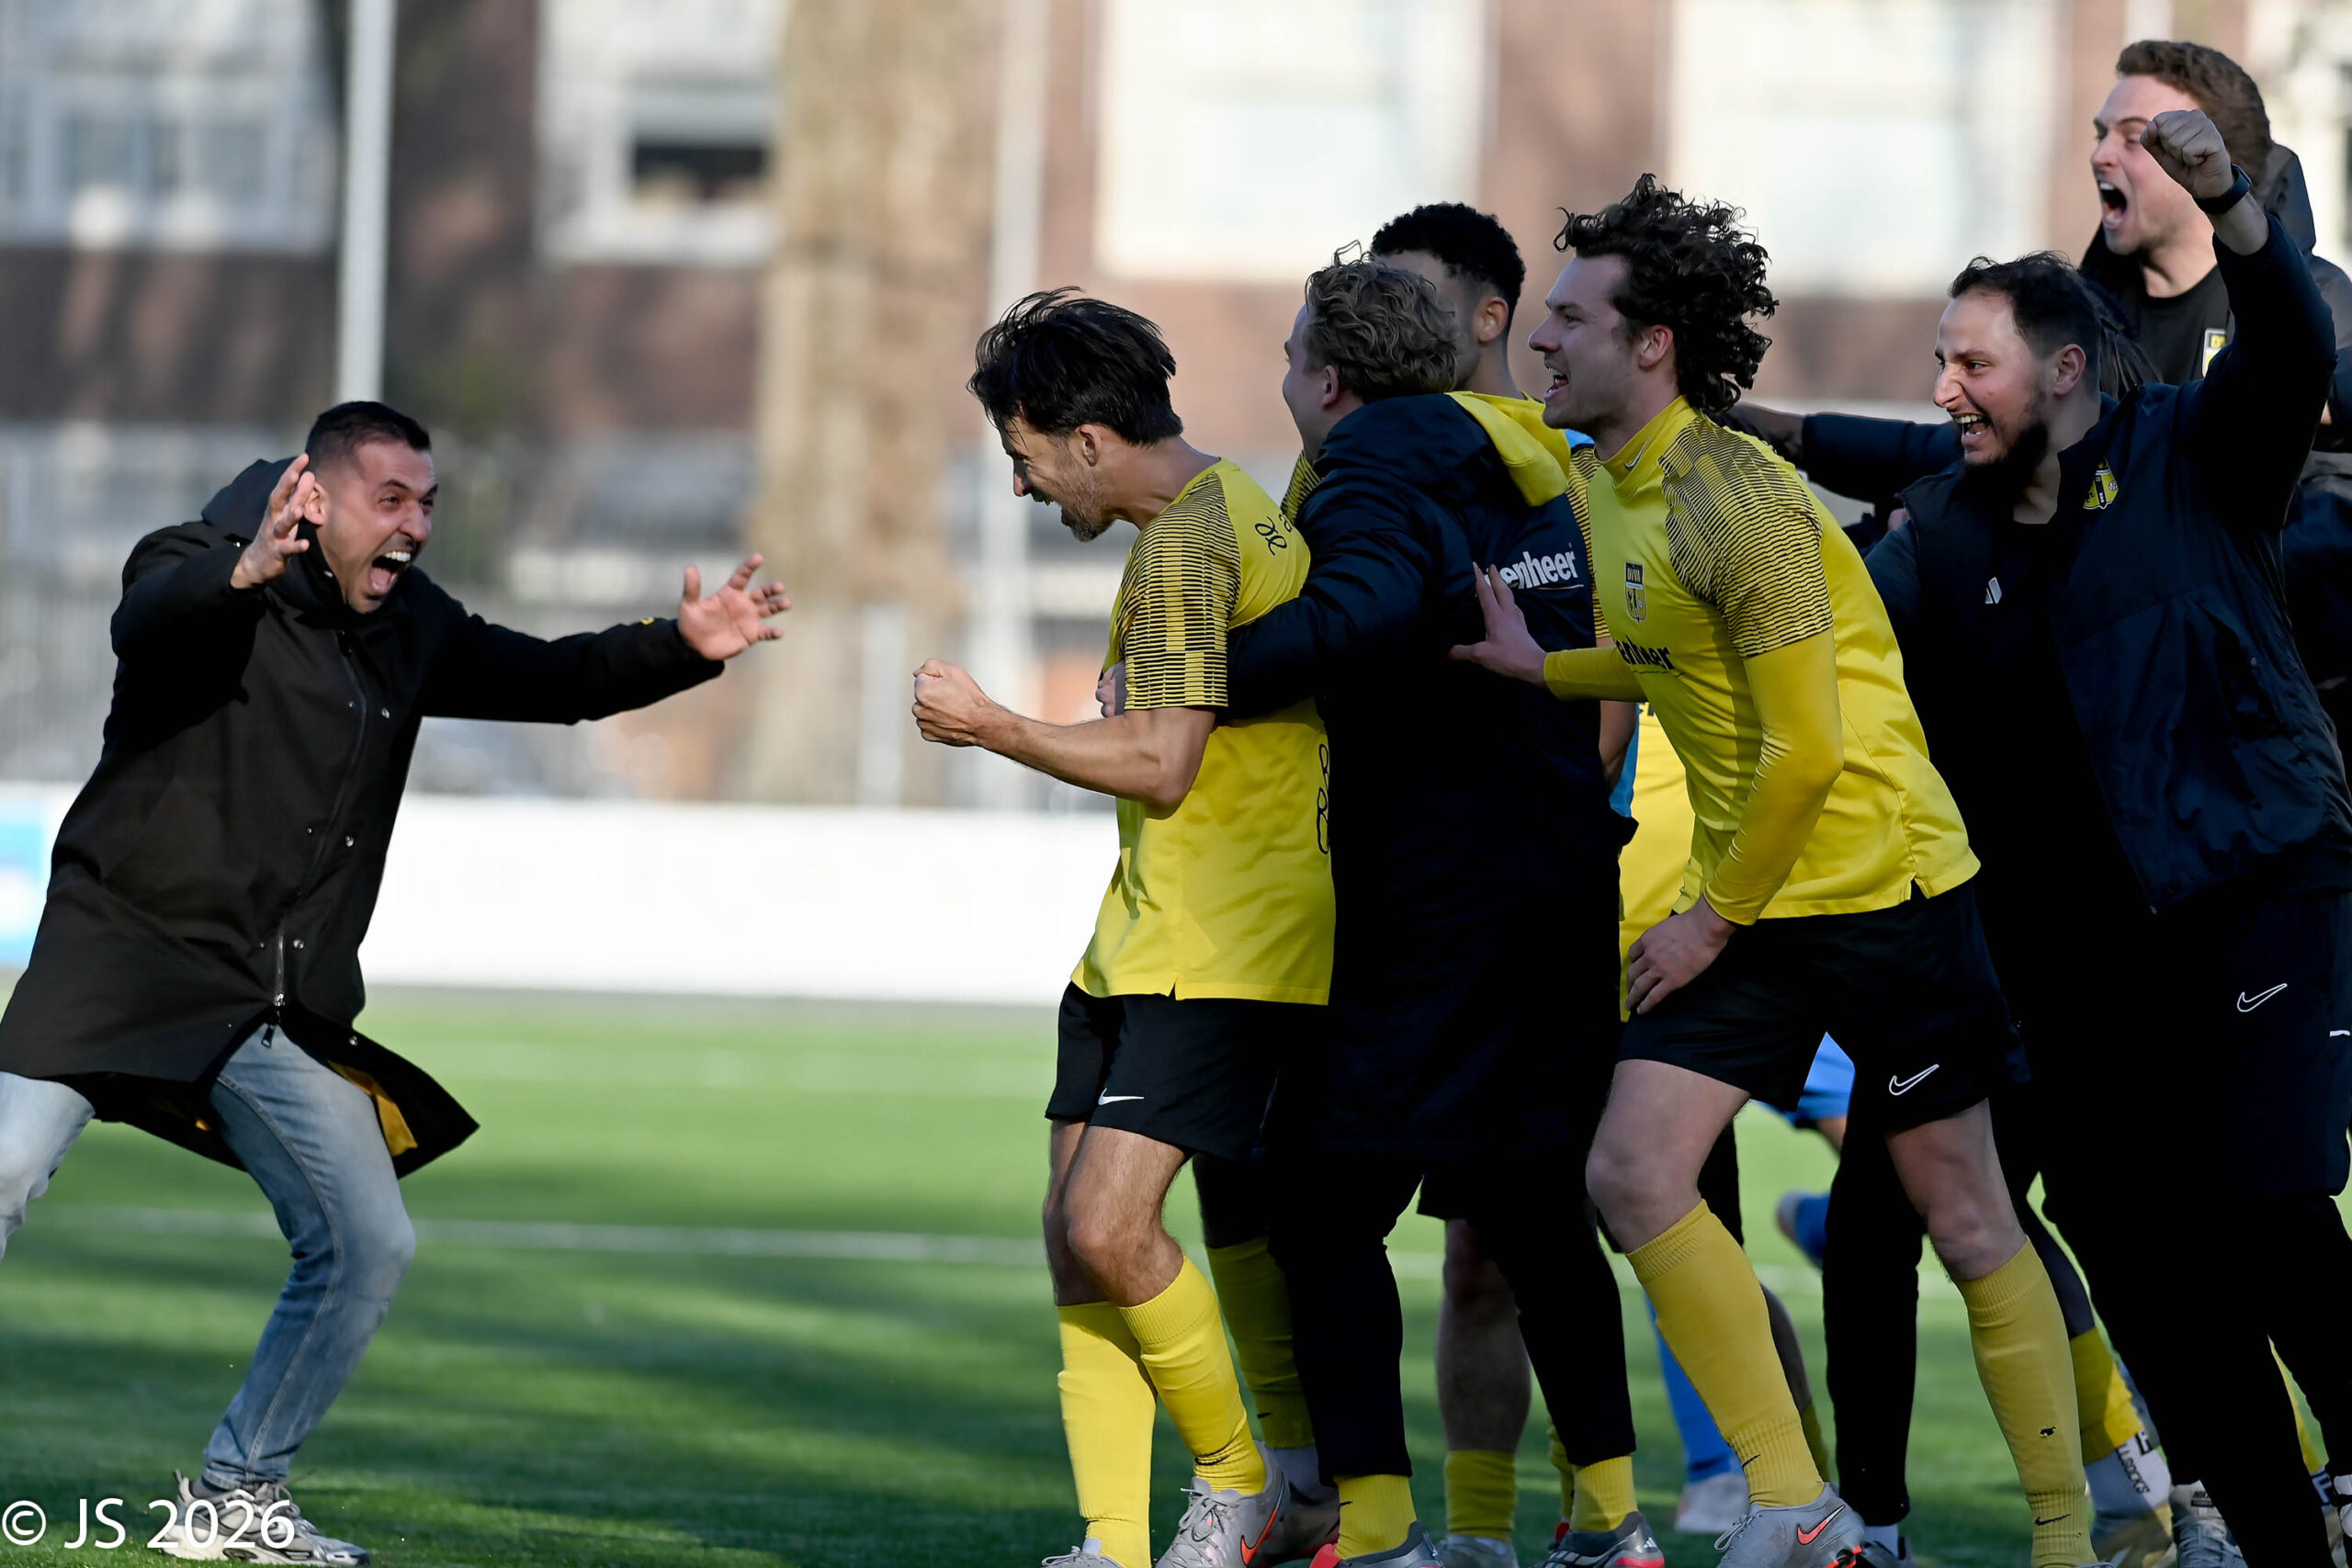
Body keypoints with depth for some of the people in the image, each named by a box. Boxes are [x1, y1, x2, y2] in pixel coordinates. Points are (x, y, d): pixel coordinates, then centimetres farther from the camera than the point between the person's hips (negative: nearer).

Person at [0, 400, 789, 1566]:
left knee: (368, 1248, 1)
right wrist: (245, 572, -51)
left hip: (285, 1011, 7)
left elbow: (552, 680, 23)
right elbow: (145, 624, -30)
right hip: (130, 947, -7)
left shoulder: (406, 628, 14)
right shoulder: (205, 573, -7)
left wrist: (683, 649, 6)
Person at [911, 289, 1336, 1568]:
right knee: (1075, 1240, 4)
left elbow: (1160, 764, -19)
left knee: (1108, 1227, -17)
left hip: (1218, 951, -10)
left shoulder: (1180, 546, -14)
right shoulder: (1239, 510, 17)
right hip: (1143, 940, 10)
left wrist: (987, 726, -8)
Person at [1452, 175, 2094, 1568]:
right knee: (1634, 1173, -5)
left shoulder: (1729, 501, -20)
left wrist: (1718, 919, -12)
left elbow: (1803, 745, -20)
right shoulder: (1623, 486, 8)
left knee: (1964, 1215, 0)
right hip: (1754, 905, 8)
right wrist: (1544, 668, 14)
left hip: (1880, 883, -8)